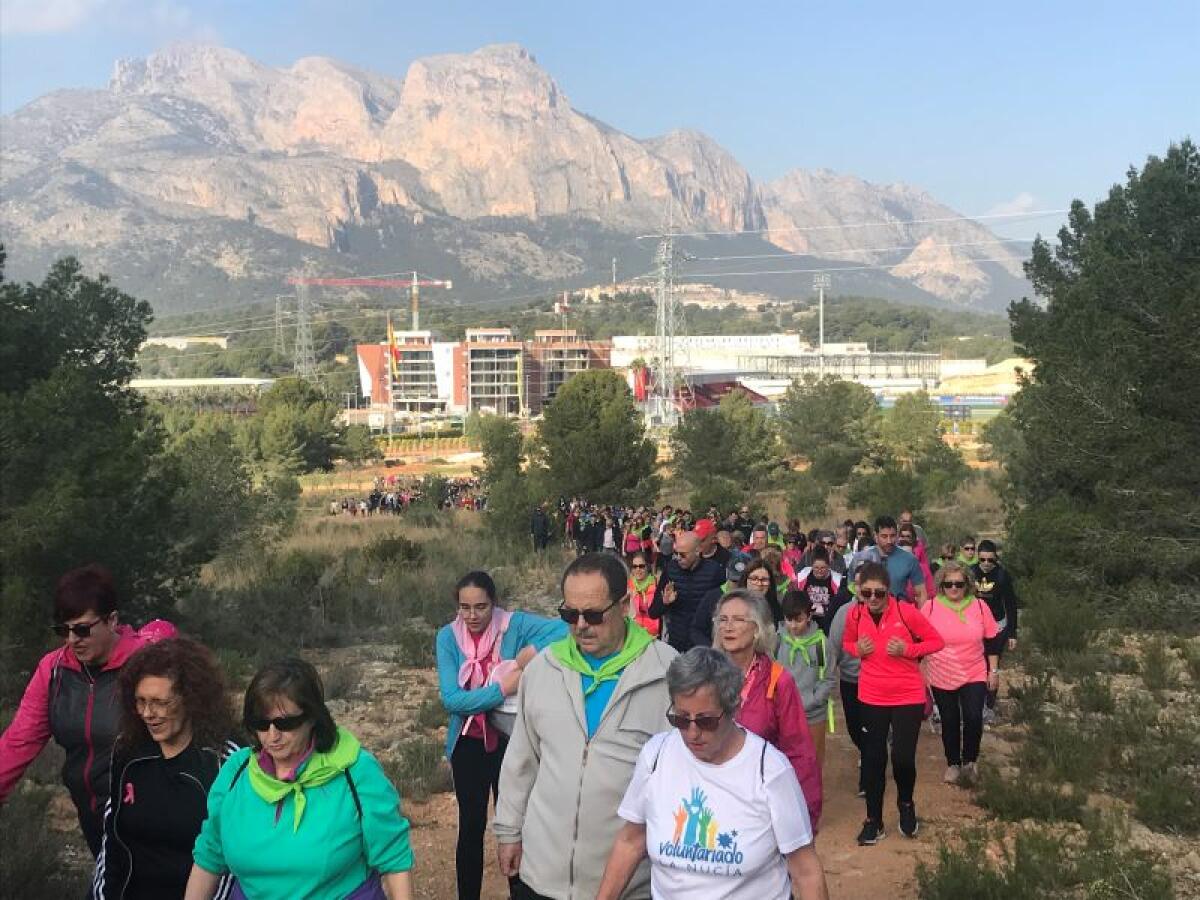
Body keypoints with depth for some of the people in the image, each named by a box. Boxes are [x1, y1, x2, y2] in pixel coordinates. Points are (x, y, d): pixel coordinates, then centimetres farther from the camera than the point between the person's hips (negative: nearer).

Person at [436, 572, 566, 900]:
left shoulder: (515, 624, -14)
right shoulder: (449, 636, -11)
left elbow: (566, 630, -25)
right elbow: (451, 699, -20)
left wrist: (533, 650, -35)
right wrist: (502, 689, -27)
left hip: (509, 740, -1)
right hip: (468, 744, 1)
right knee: (471, 826, 14)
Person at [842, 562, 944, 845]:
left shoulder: (906, 612, -15)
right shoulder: (855, 615, -5)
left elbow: (937, 641, -5)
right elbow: (847, 643, 14)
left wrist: (908, 649, -20)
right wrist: (857, 649, -9)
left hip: (908, 697, -3)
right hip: (871, 698, 3)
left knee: (903, 758, -6)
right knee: (873, 760, 9)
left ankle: (906, 804, 27)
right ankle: (873, 820, 26)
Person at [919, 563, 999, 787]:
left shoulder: (979, 606, -2)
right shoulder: (930, 607, -5)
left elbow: (992, 641, 6)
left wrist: (993, 670, 6)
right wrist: (921, 673, 3)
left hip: (974, 676, 0)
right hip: (941, 678, 0)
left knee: (973, 717, -13)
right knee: (949, 722, 10)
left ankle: (969, 762, 9)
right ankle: (953, 764, 28)